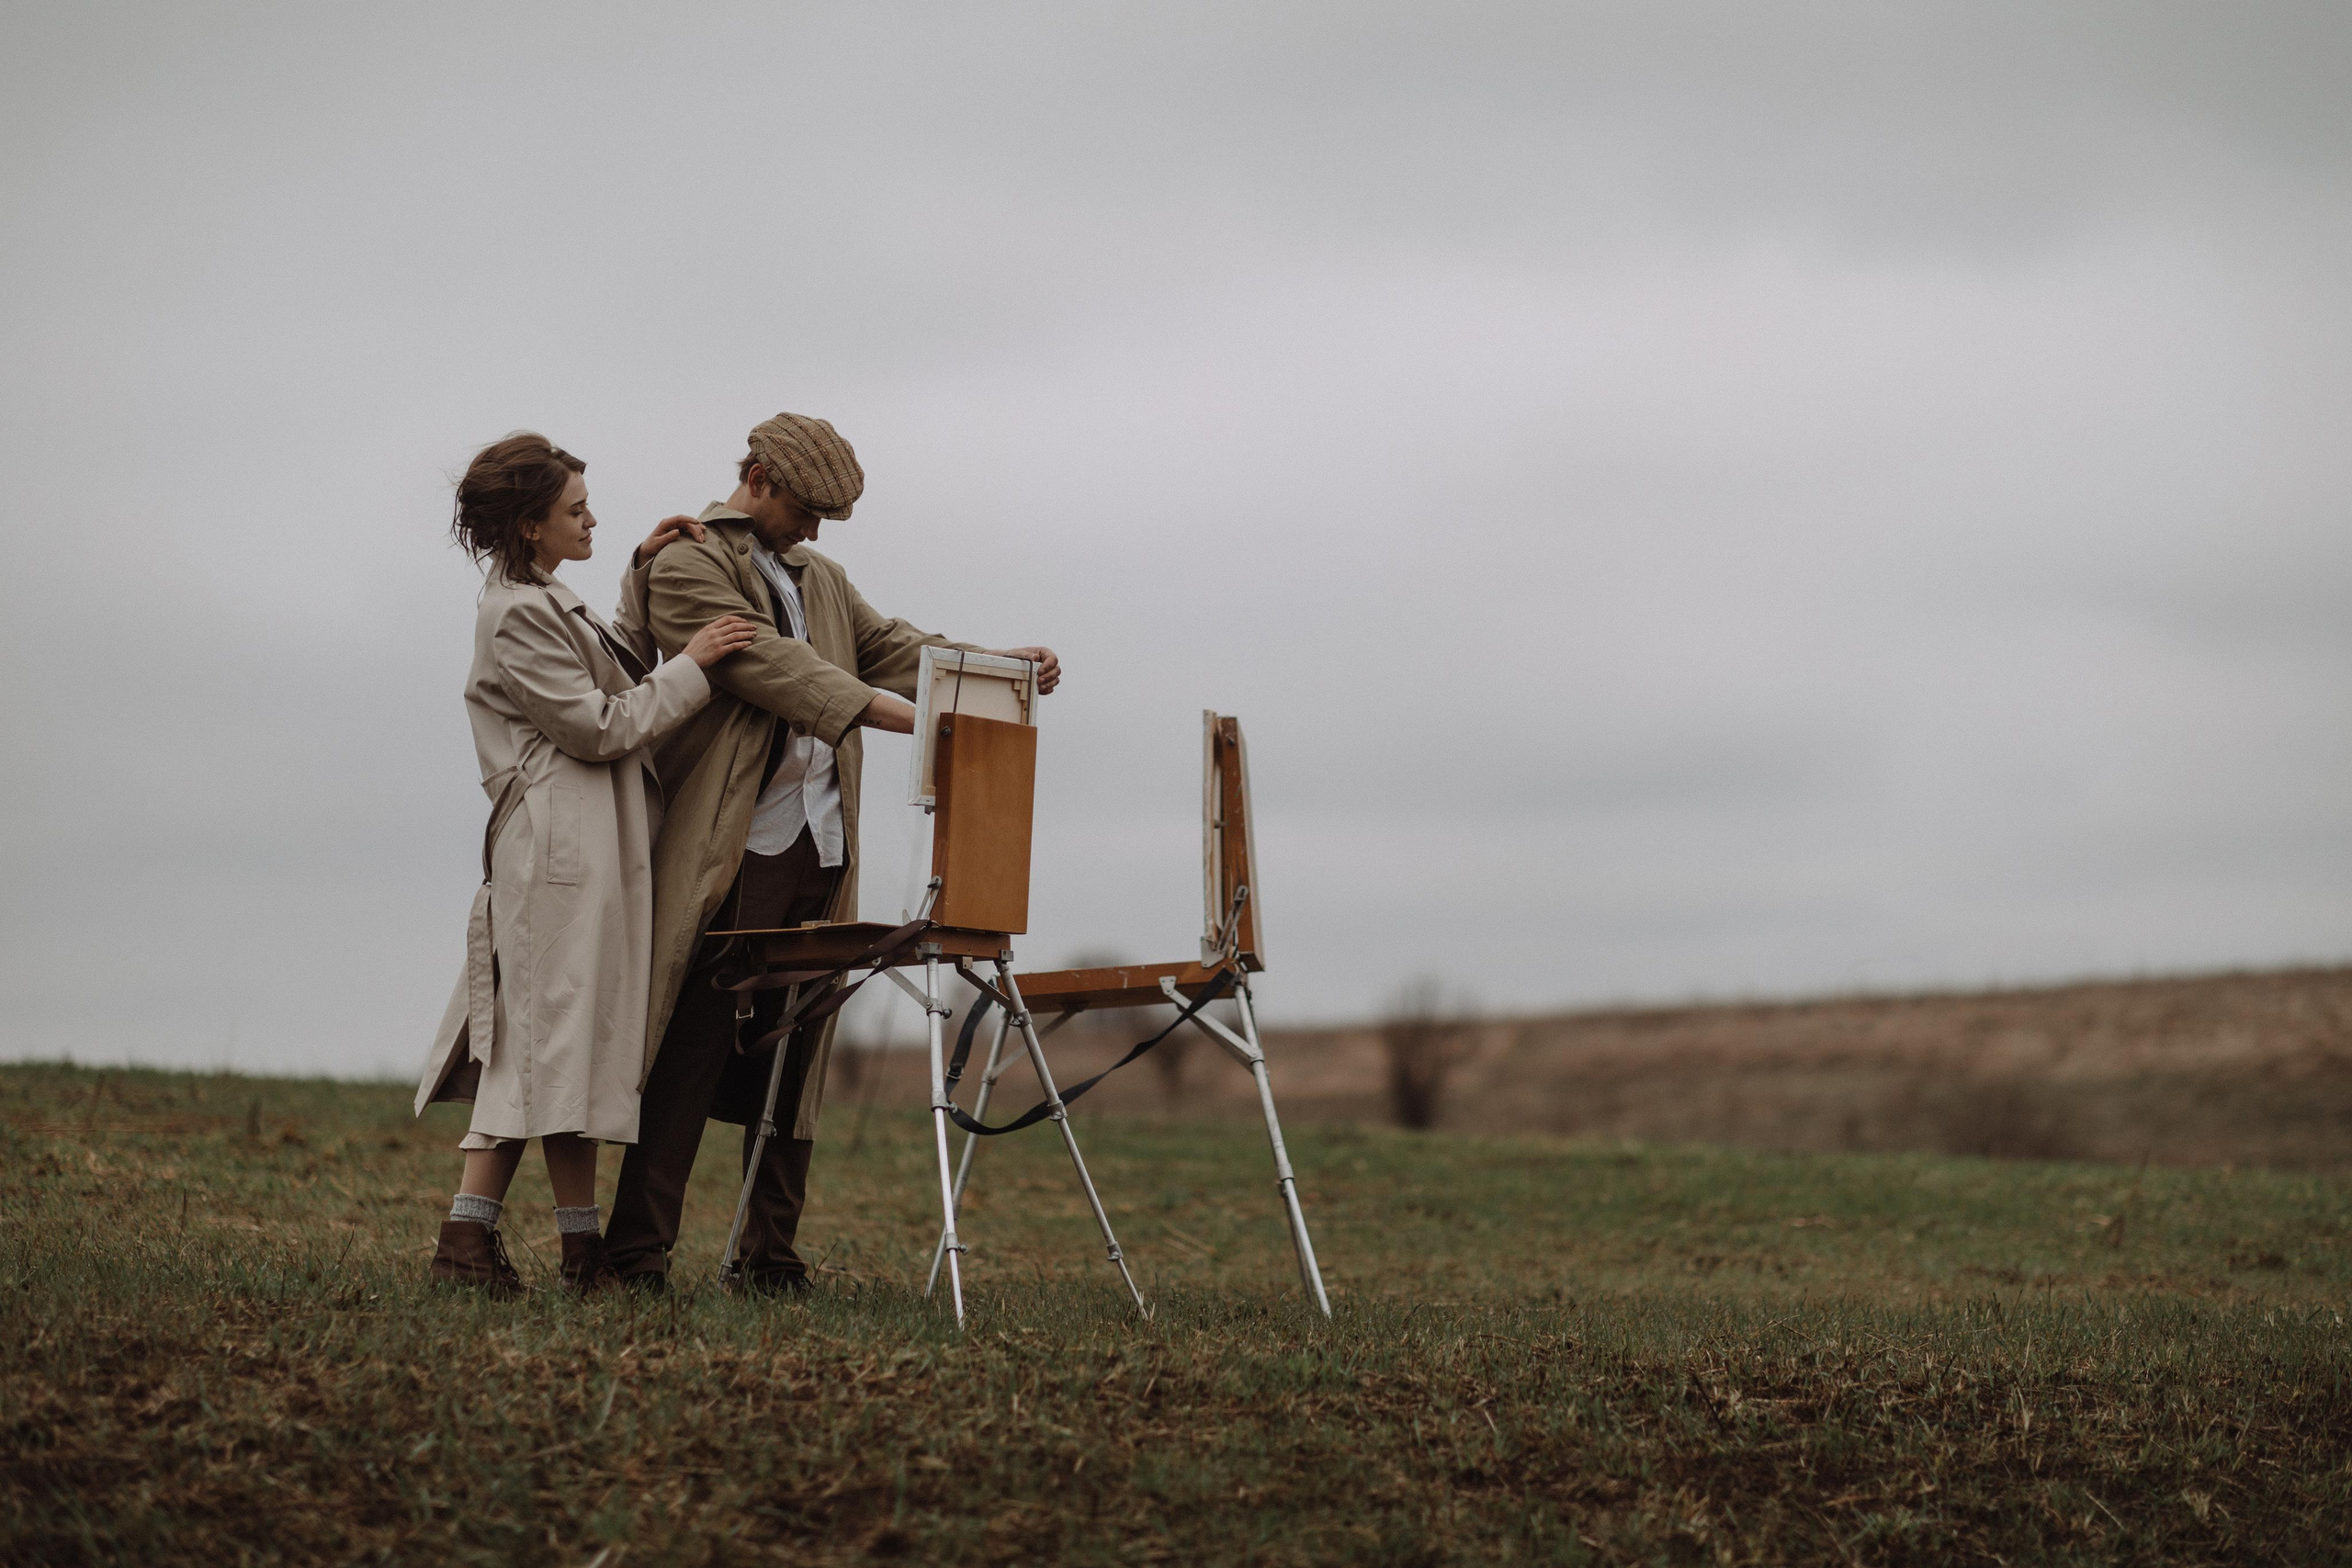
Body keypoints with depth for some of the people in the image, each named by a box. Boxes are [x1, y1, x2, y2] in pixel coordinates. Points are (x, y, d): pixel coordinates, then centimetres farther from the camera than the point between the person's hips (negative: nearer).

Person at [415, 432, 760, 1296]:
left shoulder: (538, 599, 18)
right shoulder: (517, 616, -14)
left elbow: (620, 671, 22)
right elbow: (599, 726, -15)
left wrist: (642, 577, 13)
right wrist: (691, 665, -11)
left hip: (589, 846, 10)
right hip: (566, 846, -10)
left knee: (534, 1043, 7)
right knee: (564, 1037, -7)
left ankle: (470, 1235, 6)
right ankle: (583, 1248, -3)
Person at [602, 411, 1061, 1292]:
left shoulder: (821, 580, 24)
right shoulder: (687, 565, -3)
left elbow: (892, 649, 20)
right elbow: (771, 664, -14)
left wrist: (998, 665, 2)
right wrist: (905, 716, -23)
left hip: (820, 848, 8)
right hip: (732, 847, -7)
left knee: (794, 1055, 7)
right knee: (691, 1053, -8)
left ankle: (772, 1256, 11)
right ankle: (638, 1251, -4)